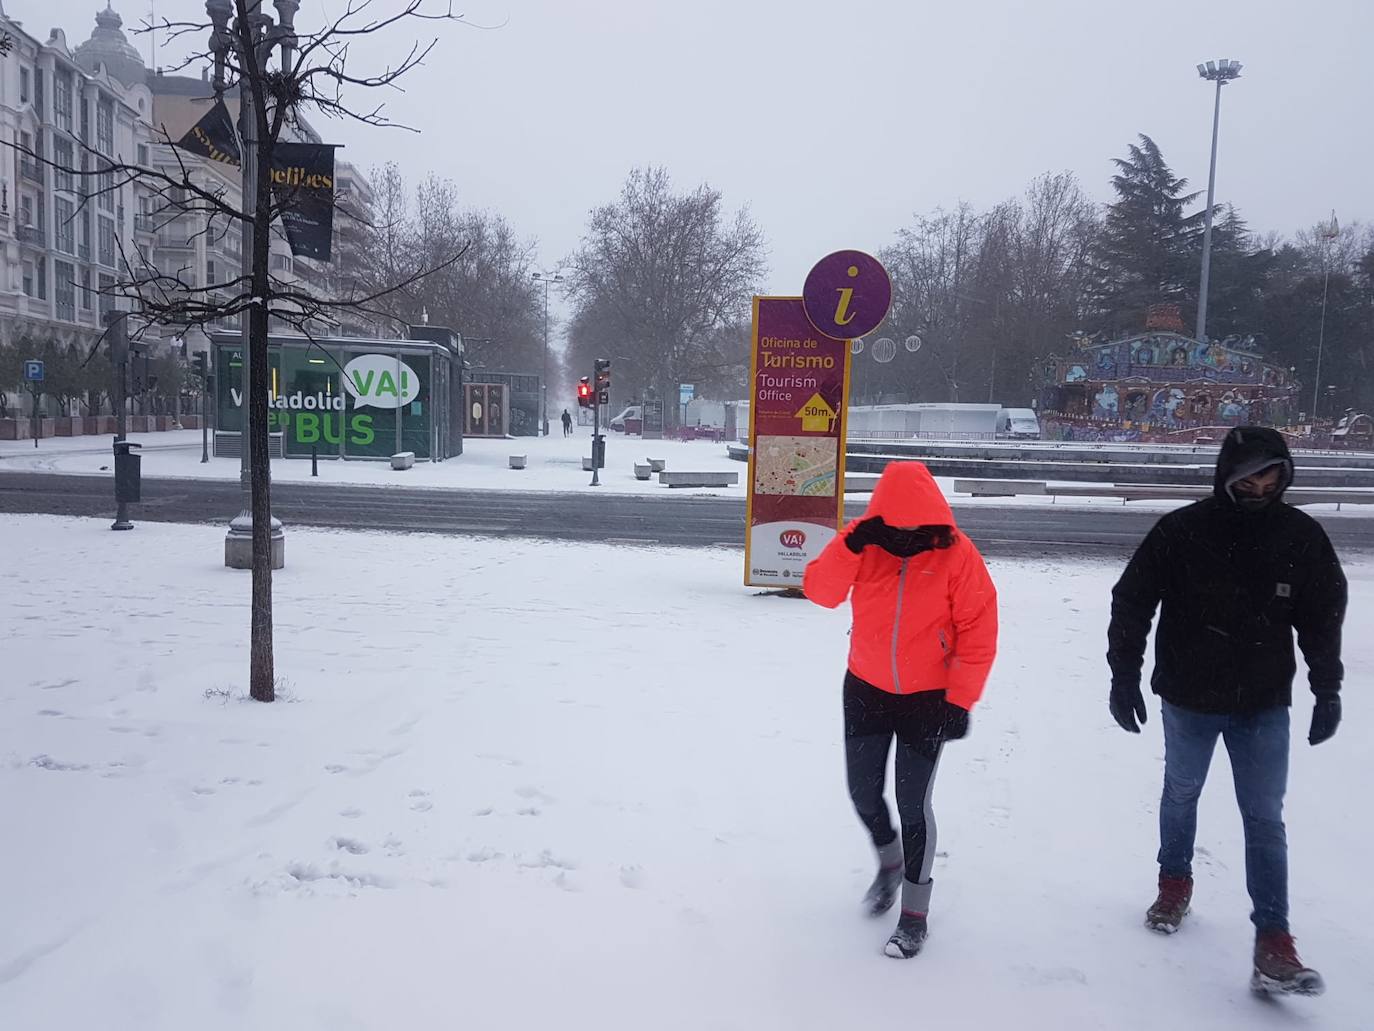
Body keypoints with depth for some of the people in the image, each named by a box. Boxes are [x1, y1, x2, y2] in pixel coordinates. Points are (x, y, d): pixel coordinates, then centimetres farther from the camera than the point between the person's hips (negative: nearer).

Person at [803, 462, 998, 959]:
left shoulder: (957, 554, -16)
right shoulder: (865, 545, -8)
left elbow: (978, 632, -13)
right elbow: (820, 591, -14)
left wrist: (960, 699, -16)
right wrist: (850, 546, -28)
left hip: (929, 698, -3)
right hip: (866, 689, 4)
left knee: (913, 803, -1)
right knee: (862, 794, 11)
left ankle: (915, 911, 18)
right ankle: (889, 861, 43)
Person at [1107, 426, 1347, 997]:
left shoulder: (1302, 536, -7)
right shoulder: (1181, 532, -15)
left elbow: (1324, 616, 4)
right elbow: (1131, 602, -9)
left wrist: (1327, 690, 3)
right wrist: (1124, 677, -10)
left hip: (1265, 705, 1)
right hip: (1188, 699, 0)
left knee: (1265, 820, 0)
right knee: (1180, 795, 18)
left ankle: (1273, 944, 4)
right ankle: (1175, 883, 41)